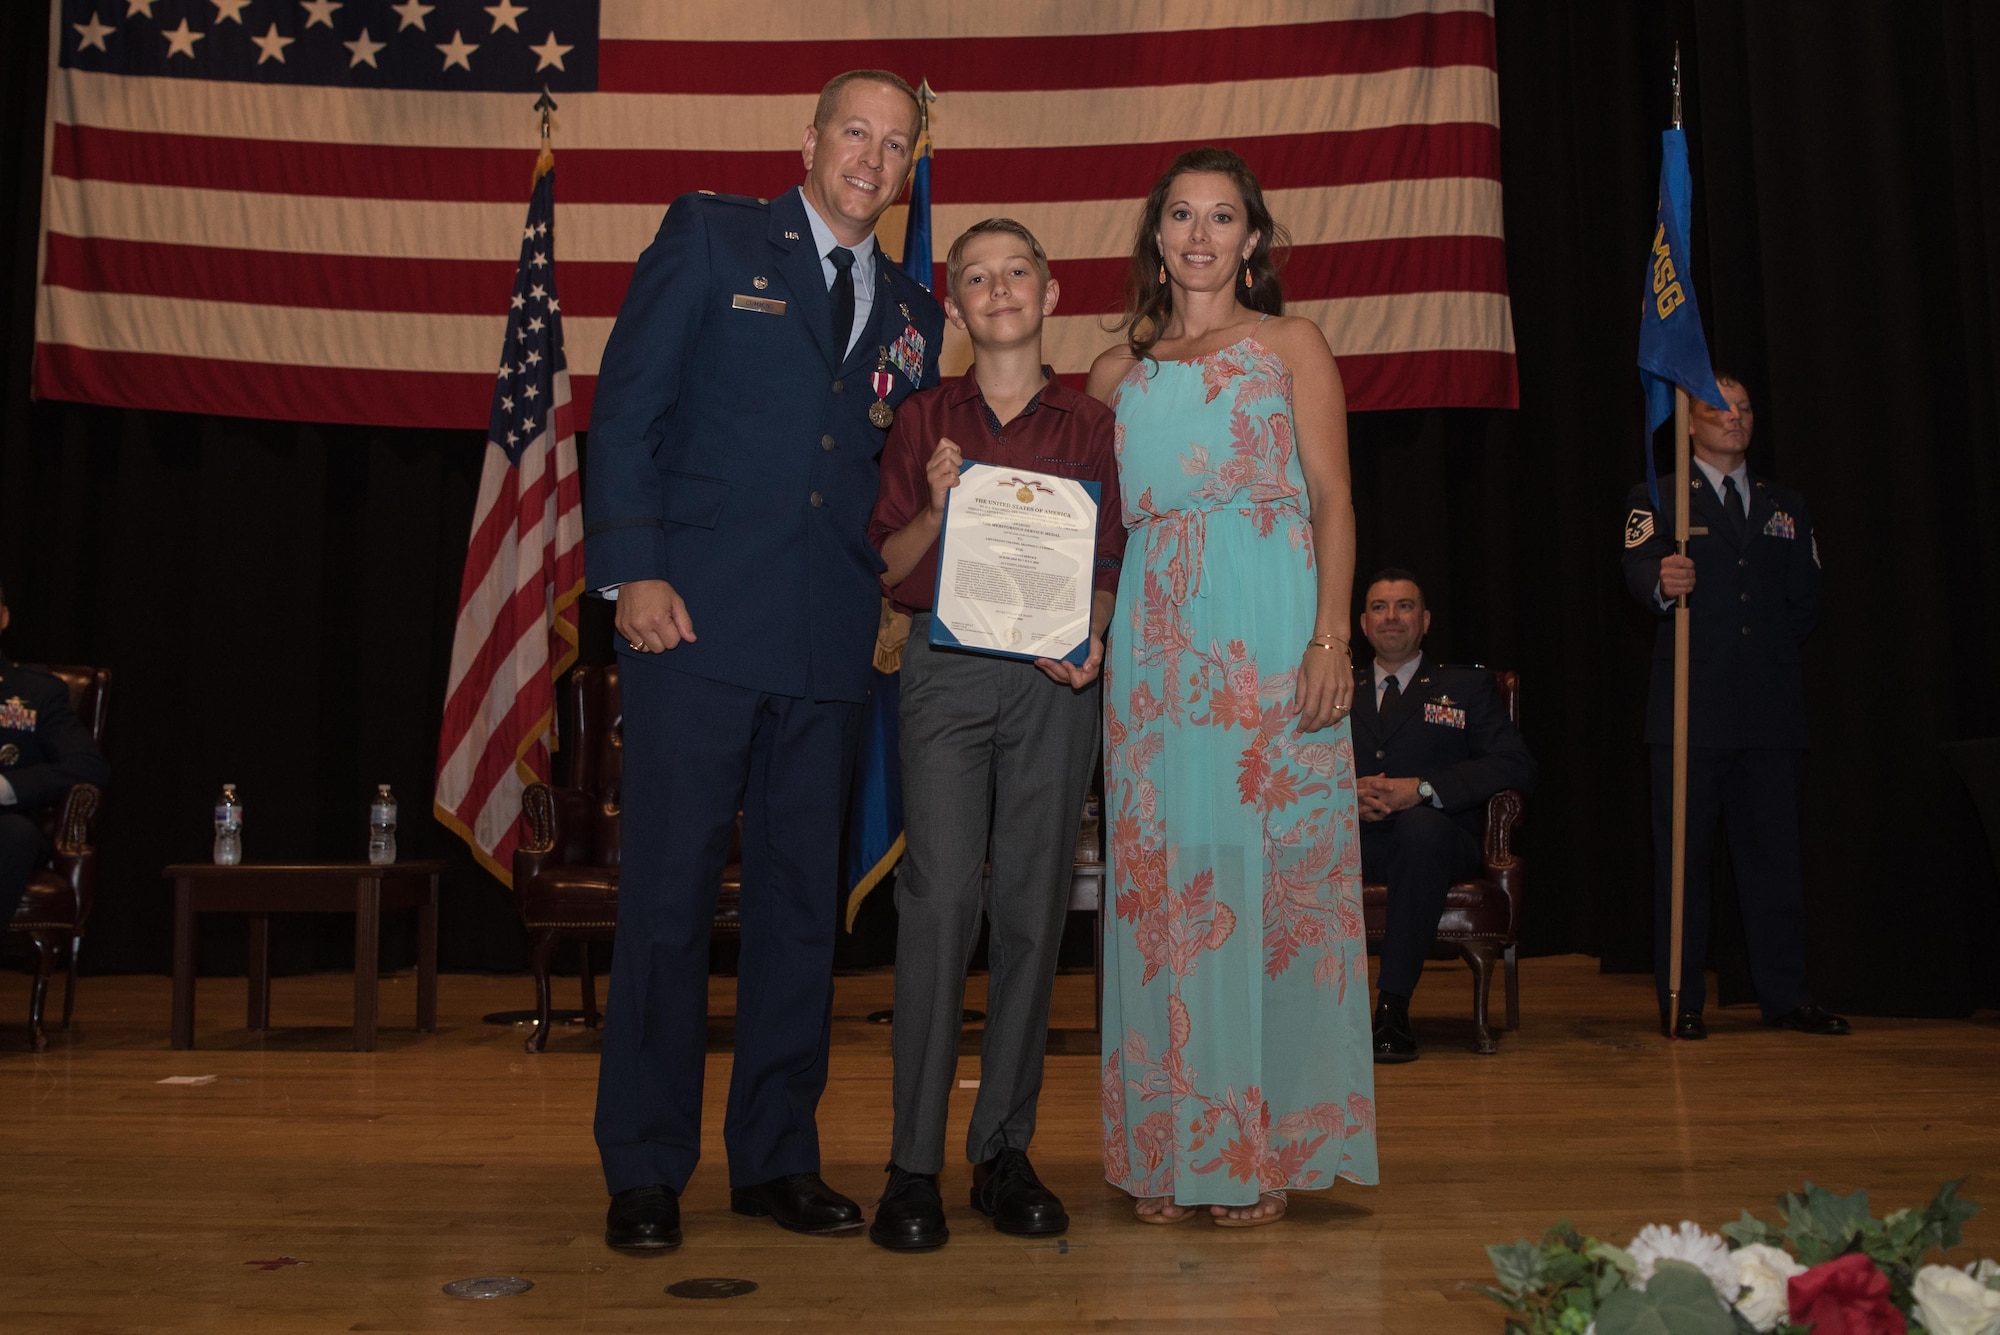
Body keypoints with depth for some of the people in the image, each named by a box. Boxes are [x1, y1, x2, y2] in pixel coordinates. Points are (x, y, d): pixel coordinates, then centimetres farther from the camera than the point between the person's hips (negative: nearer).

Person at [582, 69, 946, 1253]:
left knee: (804, 900, 7)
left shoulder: (912, 313, 18)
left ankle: (778, 1157, 19)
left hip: (833, 644, 4)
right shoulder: (711, 236, 7)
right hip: (696, 622, -4)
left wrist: (901, 599, 5)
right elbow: (626, 406, 0)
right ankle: (645, 1170, 11)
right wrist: (634, 571, -10)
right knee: (669, 895, -1)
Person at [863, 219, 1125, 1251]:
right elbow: (885, 571, 9)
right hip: (945, 669, -1)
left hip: (1054, 678, 1)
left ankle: (1005, 1152, 11)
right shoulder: (923, 422, 11)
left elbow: (1112, 566, 11)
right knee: (941, 896, -11)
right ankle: (914, 1164, -4)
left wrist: (1090, 635, -8)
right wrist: (937, 507, -8)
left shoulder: (1091, 428, 11)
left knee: (1034, 905, 1)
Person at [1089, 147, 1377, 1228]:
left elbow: (1332, 498, 1)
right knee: (1162, 875, 1)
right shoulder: (1117, 371, 18)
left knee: (1269, 863, -3)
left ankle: (1265, 1146, 7)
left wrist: (1331, 636, -11)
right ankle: (1168, 1148, 11)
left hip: (1271, 629, -2)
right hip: (1153, 636, 3)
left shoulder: (1291, 345, 10)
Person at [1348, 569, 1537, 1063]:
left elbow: (1516, 766, 2)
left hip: (1431, 835, -2)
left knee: (1421, 825, -39)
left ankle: (1394, 1007, -33)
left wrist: (1421, 789, -13)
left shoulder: (1467, 687, 18)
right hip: (1348, 835, 2)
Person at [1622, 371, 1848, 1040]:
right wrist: (1662, 582, -36)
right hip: (1691, 708, -4)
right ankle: (1682, 1000, 4)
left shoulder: (1787, 506, 19)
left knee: (1774, 852, 5)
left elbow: (1806, 596, 18)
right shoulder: (1656, 500, 5)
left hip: (1771, 708, 4)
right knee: (1682, 854, -1)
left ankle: (1784, 994, 13)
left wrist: (1771, 651, 6)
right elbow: (1639, 567, -15)